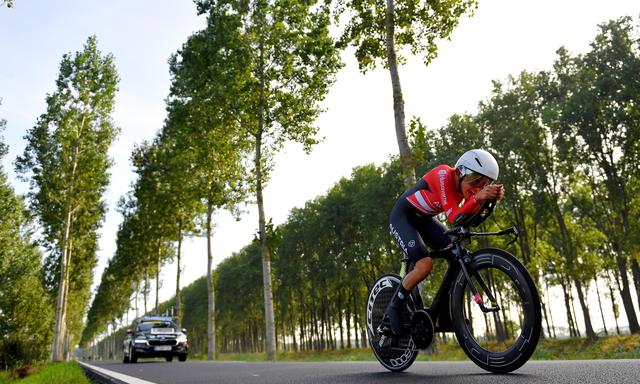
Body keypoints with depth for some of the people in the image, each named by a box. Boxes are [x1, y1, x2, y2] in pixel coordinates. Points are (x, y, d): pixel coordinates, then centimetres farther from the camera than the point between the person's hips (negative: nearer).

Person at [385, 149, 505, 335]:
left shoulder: (463, 183, -9)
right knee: (425, 264, -25)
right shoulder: (443, 175, -30)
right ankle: (394, 307, -3)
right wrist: (477, 198, -50)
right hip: (403, 217, -8)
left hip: (424, 220, 8)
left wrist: (490, 197, -35)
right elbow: (454, 218, -36)